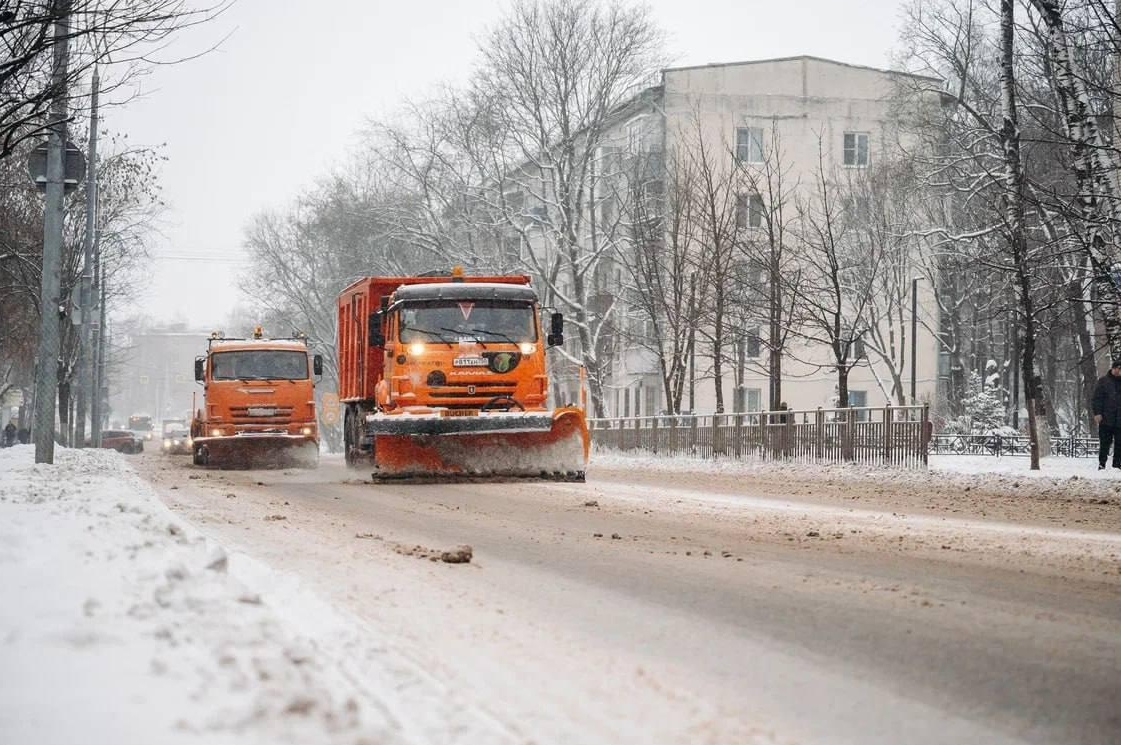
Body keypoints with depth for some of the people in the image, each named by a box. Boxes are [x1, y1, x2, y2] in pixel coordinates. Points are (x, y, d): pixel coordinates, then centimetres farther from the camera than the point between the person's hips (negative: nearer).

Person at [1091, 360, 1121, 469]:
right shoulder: (1103, 381, 1)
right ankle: (1101, 464, 4)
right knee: (1104, 443, -1)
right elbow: (1096, 398, -2)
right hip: (1106, 419, -3)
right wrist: (1097, 412, -11)